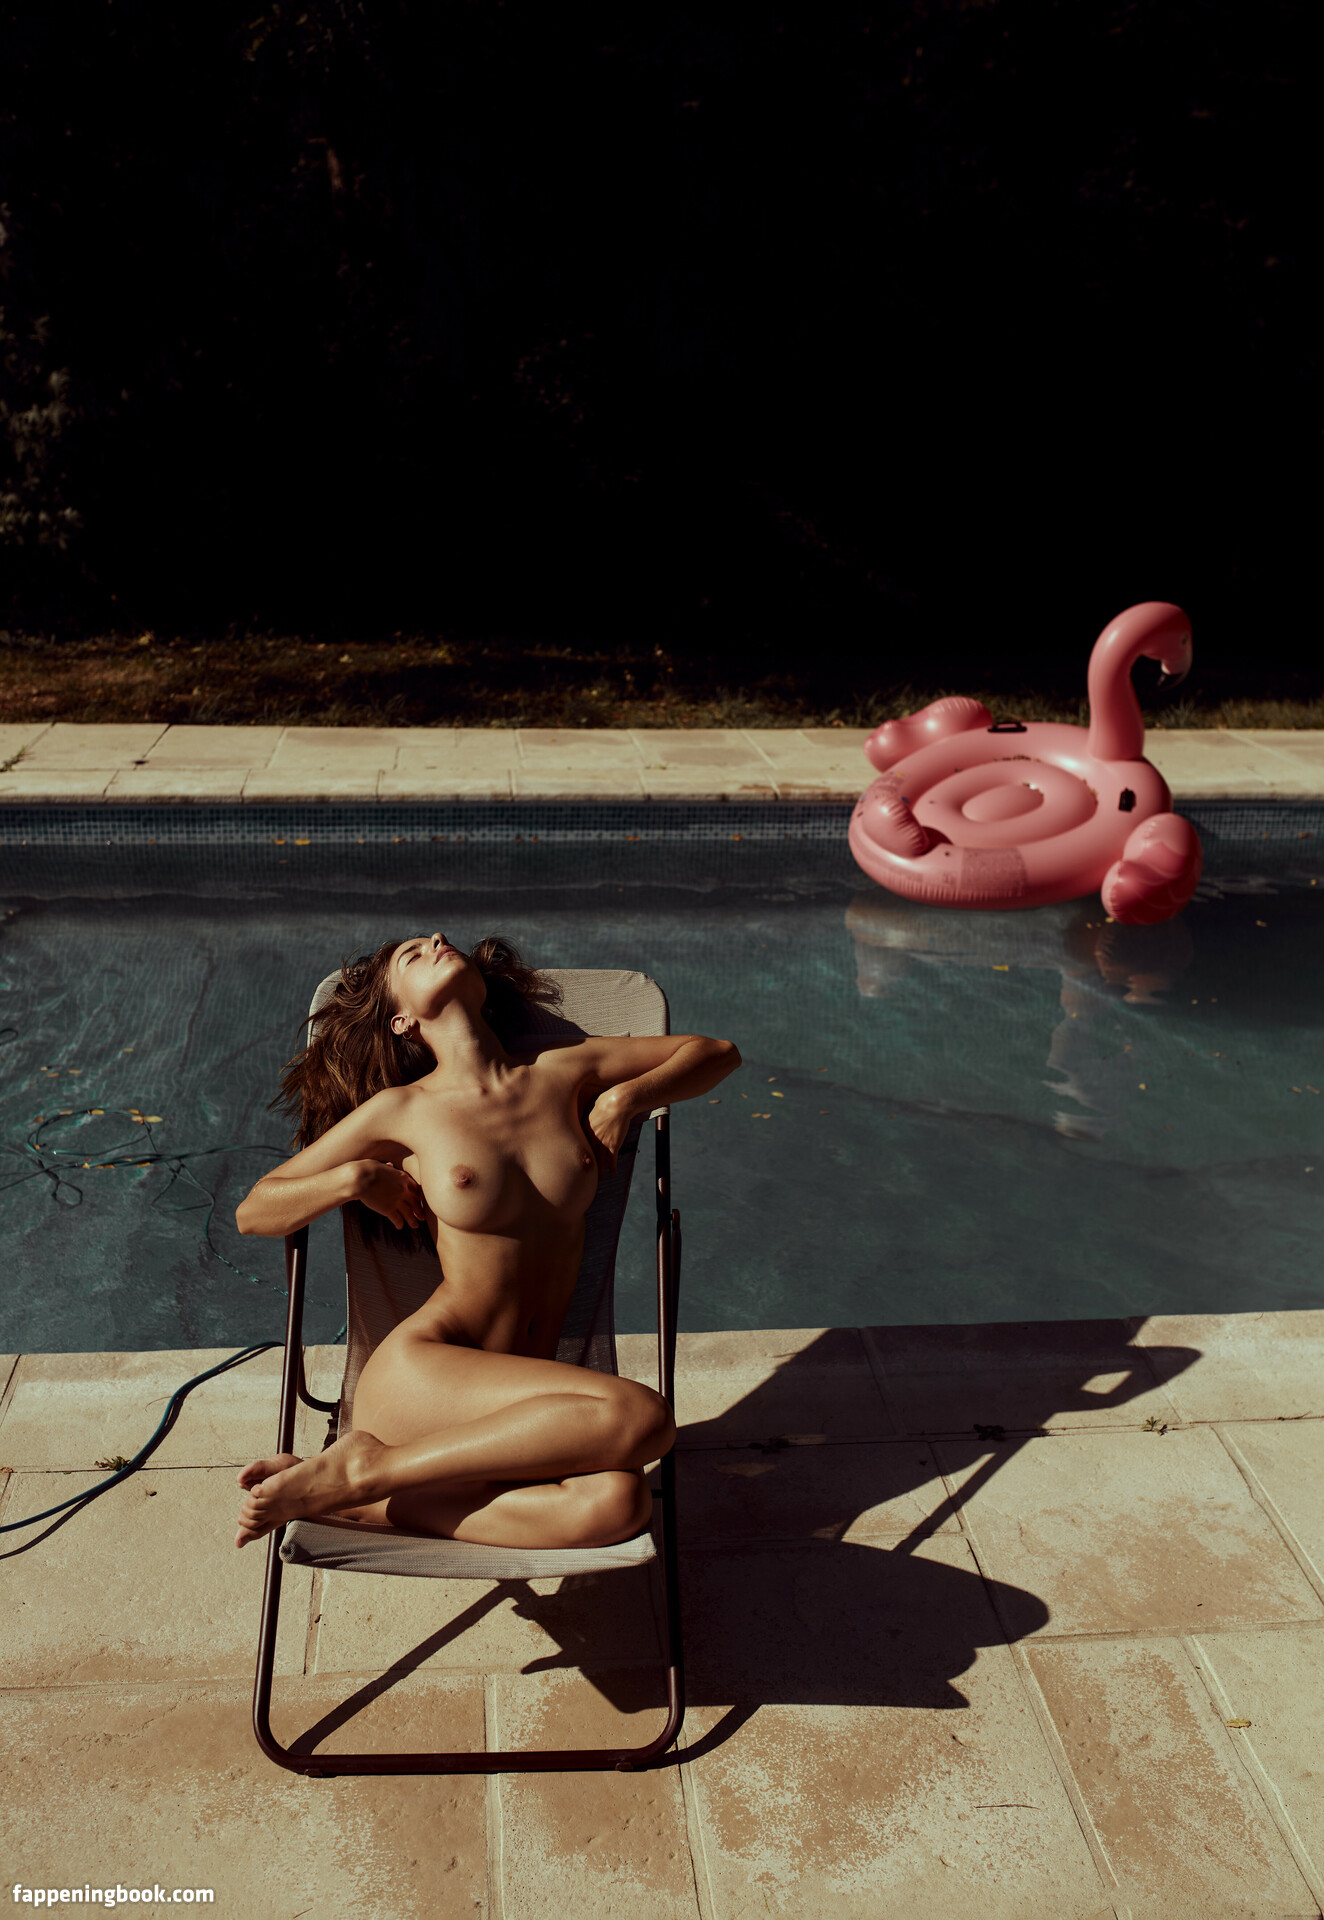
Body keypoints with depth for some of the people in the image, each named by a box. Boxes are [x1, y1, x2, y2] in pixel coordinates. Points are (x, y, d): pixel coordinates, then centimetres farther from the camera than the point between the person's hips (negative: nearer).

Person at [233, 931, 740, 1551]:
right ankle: (366, 1465, -17)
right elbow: (254, 1211, 13)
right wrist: (357, 1178, -3)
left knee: (619, 1502, -32)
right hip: (419, 1369, -3)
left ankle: (361, 1497, -16)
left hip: (512, 1410, 3)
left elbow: (717, 1051, 21)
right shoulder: (399, 1111, 4)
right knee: (641, 1416, -30)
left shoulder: (561, 1074, 10)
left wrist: (625, 1097, 4)